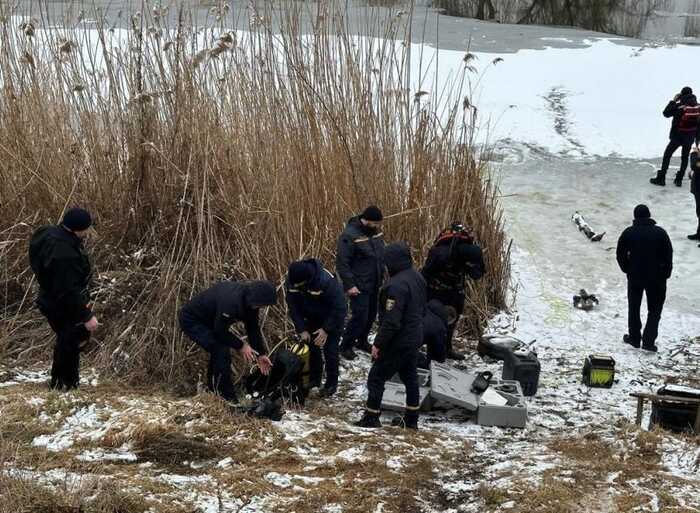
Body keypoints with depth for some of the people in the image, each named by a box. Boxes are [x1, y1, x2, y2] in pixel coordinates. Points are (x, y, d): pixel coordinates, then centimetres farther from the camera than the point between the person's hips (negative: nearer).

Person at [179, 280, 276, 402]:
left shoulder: (249, 299, -9)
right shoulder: (230, 301, -38)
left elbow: (253, 328, 4)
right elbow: (220, 330, -27)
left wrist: (261, 353, 3)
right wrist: (240, 346, -17)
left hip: (208, 321, 10)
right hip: (191, 320, -10)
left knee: (219, 351, 14)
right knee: (221, 351, -19)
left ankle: (213, 390, 31)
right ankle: (228, 398, -11)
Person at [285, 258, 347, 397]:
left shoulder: (327, 281, -39)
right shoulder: (291, 282, -23)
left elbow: (339, 307, -30)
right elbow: (294, 308, -11)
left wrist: (326, 329, -27)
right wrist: (302, 329, -17)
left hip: (333, 318, -5)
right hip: (312, 318, 5)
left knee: (330, 350, -6)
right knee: (311, 347, 6)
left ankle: (331, 384, 9)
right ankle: (314, 379, 25)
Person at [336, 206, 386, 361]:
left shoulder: (376, 232, 3)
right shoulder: (349, 236, -20)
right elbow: (342, 263, -19)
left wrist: (382, 276, 15)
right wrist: (349, 285, -20)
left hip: (375, 284, 7)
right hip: (359, 286, -7)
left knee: (371, 314, 15)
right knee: (360, 316, -6)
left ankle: (362, 341, 34)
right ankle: (345, 346, 11)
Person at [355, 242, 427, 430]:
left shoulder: (396, 285, -26)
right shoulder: (418, 278, 3)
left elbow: (391, 321, -27)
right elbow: (422, 309, 15)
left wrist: (378, 344, -18)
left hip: (398, 342, -9)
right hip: (414, 339, 9)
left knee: (376, 377, 3)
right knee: (410, 377, 17)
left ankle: (371, 417, 9)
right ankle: (411, 419, 24)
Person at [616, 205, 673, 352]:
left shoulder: (628, 233, -5)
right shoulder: (660, 233, -8)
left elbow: (621, 254, -1)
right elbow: (668, 256, -5)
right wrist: (665, 274, 6)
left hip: (635, 277, 1)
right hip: (656, 278, -1)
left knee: (634, 307, 17)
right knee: (655, 310, 9)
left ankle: (634, 338, 23)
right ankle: (648, 341, 2)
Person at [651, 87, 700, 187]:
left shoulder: (680, 106, -20)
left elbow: (666, 113, -11)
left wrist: (673, 101, -5)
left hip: (677, 136, -4)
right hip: (690, 137, 4)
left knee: (667, 156, 8)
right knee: (685, 158, 17)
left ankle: (661, 178, 8)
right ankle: (679, 180, 19)